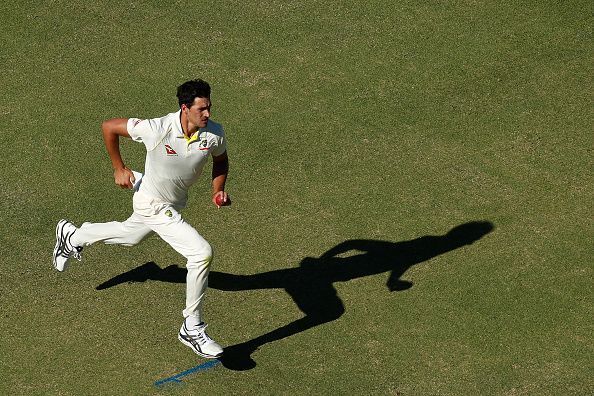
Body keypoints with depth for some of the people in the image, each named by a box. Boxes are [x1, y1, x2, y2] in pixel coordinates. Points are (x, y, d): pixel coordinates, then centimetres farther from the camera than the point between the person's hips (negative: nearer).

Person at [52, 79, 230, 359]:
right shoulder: (157, 129, -32)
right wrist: (119, 168, -9)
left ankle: (72, 236, 59)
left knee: (131, 235, 33)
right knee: (202, 253, -21)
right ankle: (192, 328, -6)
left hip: (175, 203, 6)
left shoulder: (214, 133, -19)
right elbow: (108, 127, -15)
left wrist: (218, 190, -10)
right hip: (154, 206, -6)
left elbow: (220, 159, 6)